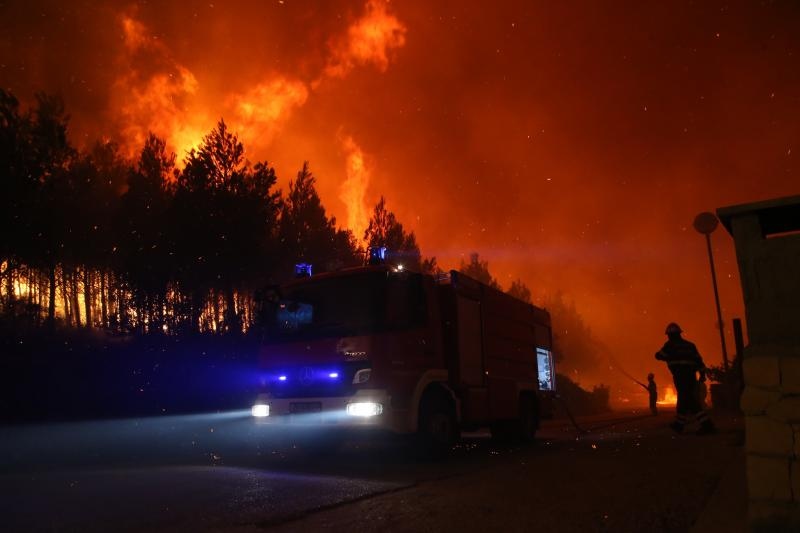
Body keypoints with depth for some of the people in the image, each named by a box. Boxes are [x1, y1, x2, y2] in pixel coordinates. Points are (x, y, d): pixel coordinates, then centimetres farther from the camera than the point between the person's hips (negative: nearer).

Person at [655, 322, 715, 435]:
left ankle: (706, 424, -17)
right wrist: (702, 374, 9)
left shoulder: (670, 345, -1)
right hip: (691, 375, 8)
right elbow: (698, 359, 11)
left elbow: (659, 356, 3)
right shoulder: (689, 345, 17)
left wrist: (658, 353, 26)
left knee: (690, 401, -9)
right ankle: (679, 424, 24)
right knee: (684, 398, 15)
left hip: (680, 375, -7)